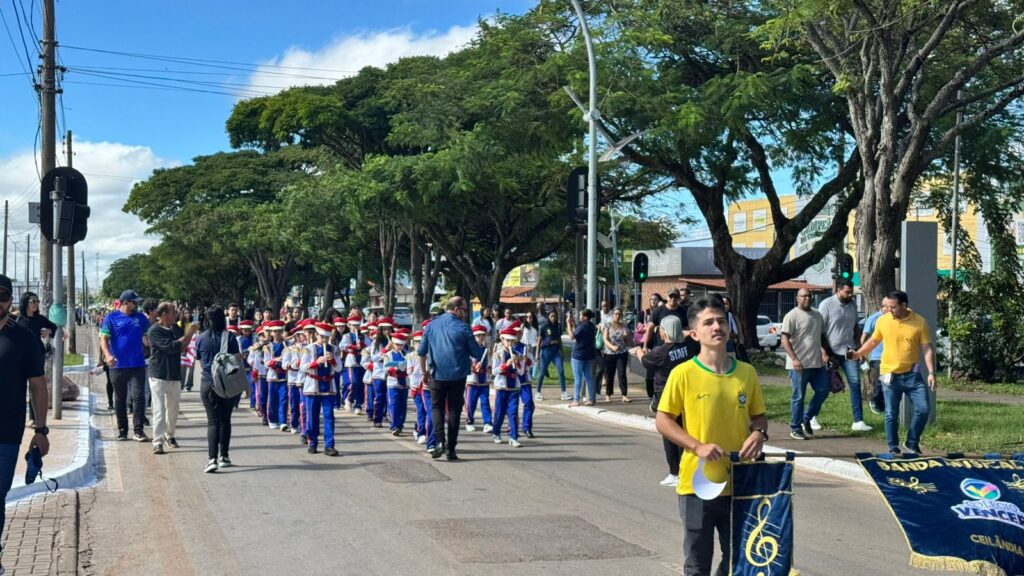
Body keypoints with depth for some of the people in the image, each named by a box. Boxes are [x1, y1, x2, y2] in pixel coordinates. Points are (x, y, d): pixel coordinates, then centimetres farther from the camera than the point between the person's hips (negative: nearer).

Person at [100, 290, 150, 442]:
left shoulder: (141, 318, 8)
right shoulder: (112, 317, 0)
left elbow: (146, 338, 14)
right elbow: (103, 338, -5)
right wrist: (108, 355, -21)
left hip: (137, 365, 1)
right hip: (118, 365, -1)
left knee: (138, 396, -7)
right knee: (120, 399, 9)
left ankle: (138, 430, -5)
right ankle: (122, 430, 19)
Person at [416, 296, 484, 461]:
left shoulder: (431, 325, 2)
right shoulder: (462, 327, -7)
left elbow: (421, 351, 5)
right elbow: (476, 353, -4)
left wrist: (424, 372, 15)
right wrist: (486, 351, 17)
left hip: (437, 375, 2)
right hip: (458, 376, -2)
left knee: (437, 407, 13)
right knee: (454, 410, 9)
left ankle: (440, 441, -7)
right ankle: (451, 448, 9)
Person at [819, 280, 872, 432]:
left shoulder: (853, 304, 8)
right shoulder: (826, 305, -10)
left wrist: (856, 345, 10)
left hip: (848, 351, 4)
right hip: (831, 352, -4)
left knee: (855, 383, -8)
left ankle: (858, 421, -9)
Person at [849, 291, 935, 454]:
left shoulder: (920, 322, -5)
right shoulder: (882, 321, -1)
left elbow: (927, 348, -3)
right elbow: (873, 341, 15)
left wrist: (931, 372, -10)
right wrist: (857, 354, 13)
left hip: (911, 374, 0)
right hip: (890, 375, 0)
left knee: (923, 409, -5)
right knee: (891, 415, 4)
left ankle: (912, 443, 14)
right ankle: (893, 448, 16)